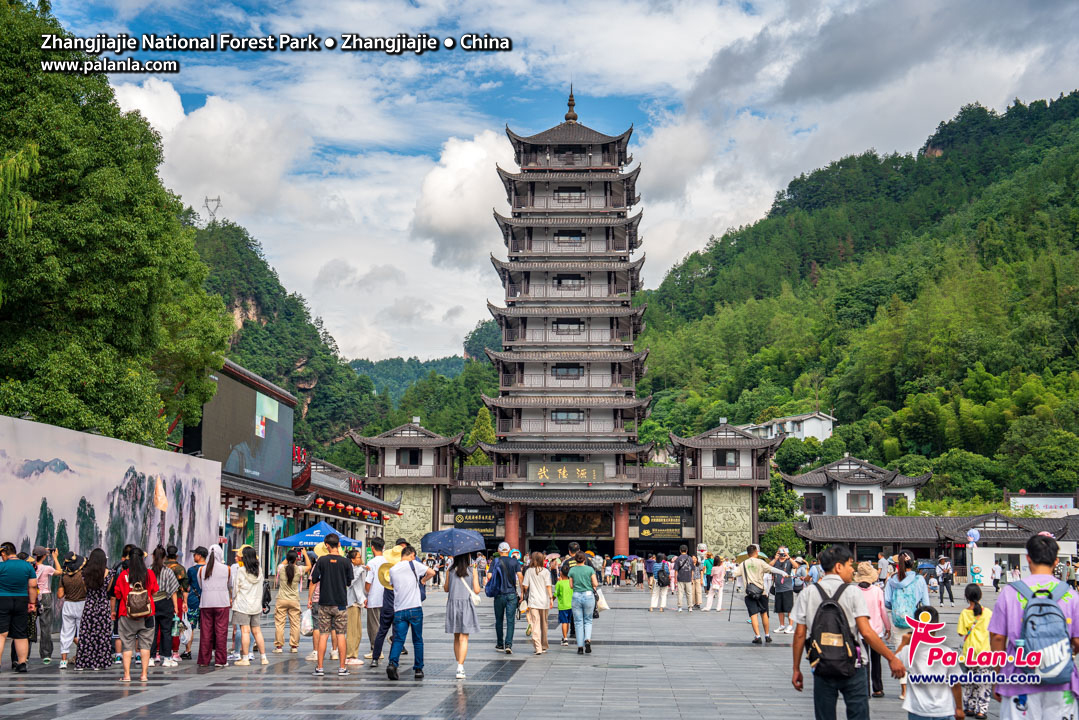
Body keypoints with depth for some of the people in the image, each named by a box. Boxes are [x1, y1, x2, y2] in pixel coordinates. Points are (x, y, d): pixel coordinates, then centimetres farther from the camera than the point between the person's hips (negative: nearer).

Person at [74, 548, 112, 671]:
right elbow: (108, 589, -1)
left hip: (88, 605, 2)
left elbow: (85, 588, 7)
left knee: (86, 634, 7)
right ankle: (98, 662, 4)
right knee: (102, 634, 4)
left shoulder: (85, 572, 0)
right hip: (103, 605, -2)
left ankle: (82, 662, 8)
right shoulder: (106, 572, -7)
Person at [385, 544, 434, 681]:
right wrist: (422, 581, 19)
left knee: (398, 639, 1)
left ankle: (392, 663, -22)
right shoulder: (414, 564, 0)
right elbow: (432, 572, 0)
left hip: (399, 610, 3)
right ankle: (418, 669, 12)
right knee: (417, 640, 9)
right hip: (415, 608, -3)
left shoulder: (392, 570, 11)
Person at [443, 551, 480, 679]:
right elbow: (477, 591, -3)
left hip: (453, 603, 2)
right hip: (466, 604, -2)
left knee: (456, 637, 15)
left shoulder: (449, 571, 2)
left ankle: (460, 666, 19)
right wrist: (478, 586, 18)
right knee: (463, 638, -3)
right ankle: (460, 668, -13)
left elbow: (446, 589, 8)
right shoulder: (473, 571, -2)